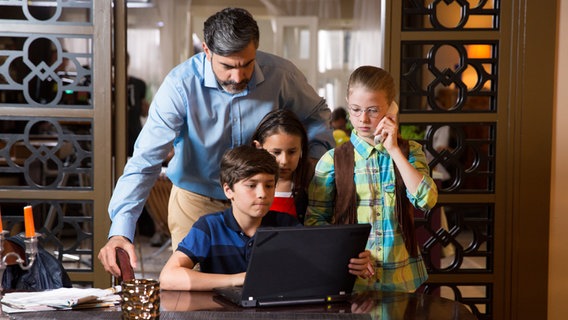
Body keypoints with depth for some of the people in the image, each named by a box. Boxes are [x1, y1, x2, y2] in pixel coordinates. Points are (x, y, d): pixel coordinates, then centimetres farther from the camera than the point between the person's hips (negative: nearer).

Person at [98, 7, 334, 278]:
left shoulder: (280, 75, -15)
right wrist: (120, 230, -38)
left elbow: (316, 114, 7)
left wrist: (313, 159, -12)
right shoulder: (181, 85, -23)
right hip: (196, 201, -2)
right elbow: (145, 160, -26)